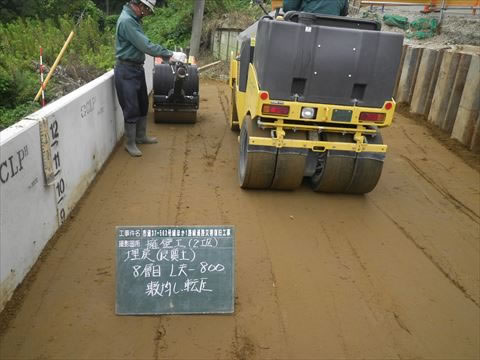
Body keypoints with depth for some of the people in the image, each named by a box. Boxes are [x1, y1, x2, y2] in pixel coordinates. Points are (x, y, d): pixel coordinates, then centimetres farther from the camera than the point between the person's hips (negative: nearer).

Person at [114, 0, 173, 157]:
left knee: (143, 105, 18)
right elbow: (145, 46, -25)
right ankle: (130, 143, 12)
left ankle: (141, 136, 33)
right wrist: (168, 54, -19)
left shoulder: (133, 19, 10)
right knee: (131, 109, -2)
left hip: (137, 68, 10)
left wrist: (165, 53, 4)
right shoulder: (126, 21, -22)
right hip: (127, 71, -10)